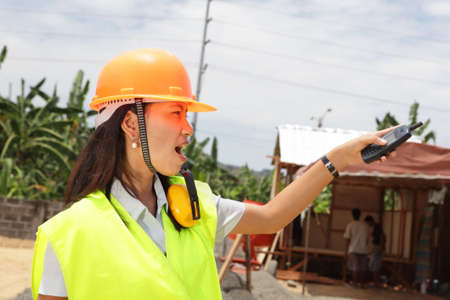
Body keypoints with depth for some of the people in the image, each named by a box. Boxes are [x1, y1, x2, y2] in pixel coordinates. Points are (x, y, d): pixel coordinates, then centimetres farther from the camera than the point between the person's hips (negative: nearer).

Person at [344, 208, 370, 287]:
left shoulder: (350, 225, -2)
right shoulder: (365, 226, 6)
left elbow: (347, 240, -5)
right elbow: (367, 239, 9)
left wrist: (346, 252, -1)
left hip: (353, 250, -3)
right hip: (363, 250, 3)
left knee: (354, 268, -1)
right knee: (363, 268, 10)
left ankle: (355, 284, -4)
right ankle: (362, 283, 13)